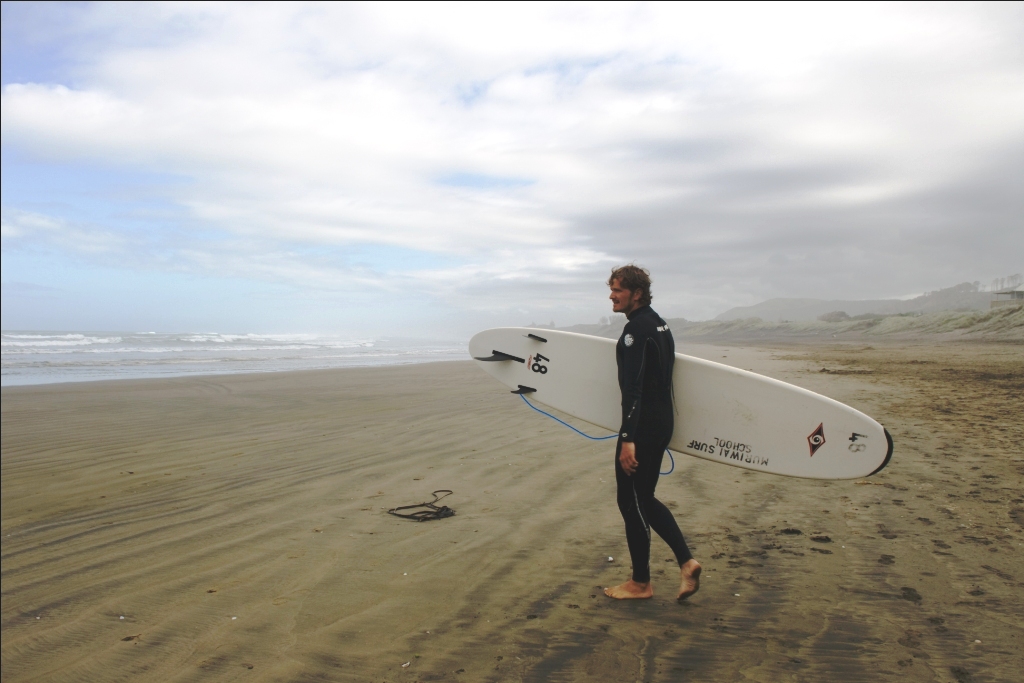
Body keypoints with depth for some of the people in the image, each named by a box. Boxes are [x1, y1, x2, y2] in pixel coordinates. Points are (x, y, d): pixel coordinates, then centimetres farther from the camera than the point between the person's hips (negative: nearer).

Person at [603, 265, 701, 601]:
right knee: (644, 498, 18)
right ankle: (686, 561, 13)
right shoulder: (660, 325, 15)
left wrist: (628, 438, -27)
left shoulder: (636, 329, -16)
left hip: (642, 426, -10)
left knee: (630, 500, 2)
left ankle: (640, 583, 14)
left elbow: (633, 387, -24)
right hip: (664, 421, 10)